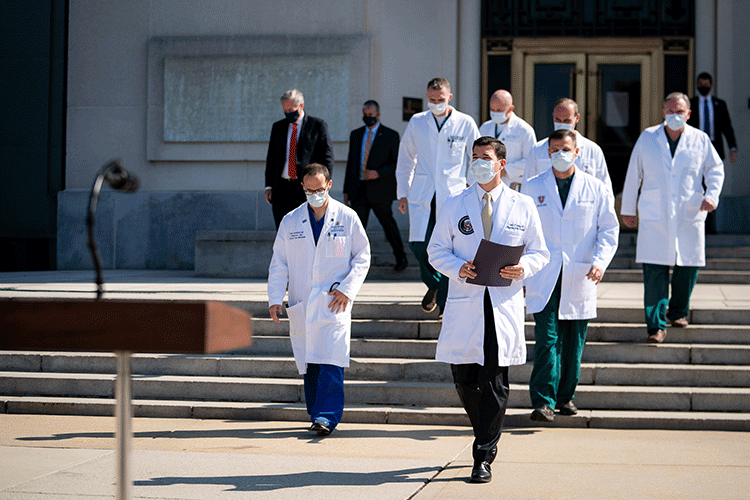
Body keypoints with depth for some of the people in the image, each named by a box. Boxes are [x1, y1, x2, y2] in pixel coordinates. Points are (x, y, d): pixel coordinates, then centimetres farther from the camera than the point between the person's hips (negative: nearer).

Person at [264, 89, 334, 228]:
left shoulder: (318, 126, 2)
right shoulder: (278, 127, 15)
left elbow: (327, 157, 0)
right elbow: (271, 157, 18)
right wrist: (269, 185, 9)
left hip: (307, 189, -4)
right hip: (282, 188, 4)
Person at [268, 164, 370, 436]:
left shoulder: (347, 217, 4)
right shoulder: (290, 221, 9)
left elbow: (362, 257, 6)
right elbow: (279, 263, 10)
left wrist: (346, 289, -6)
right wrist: (275, 299, -2)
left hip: (334, 303, -2)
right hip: (301, 304, 3)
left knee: (330, 361, -13)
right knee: (308, 363, 3)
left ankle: (326, 416, -13)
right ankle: (317, 416, 12)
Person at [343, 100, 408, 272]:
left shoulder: (391, 135, -1)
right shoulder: (356, 135, 13)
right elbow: (351, 163, 16)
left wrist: (378, 173, -19)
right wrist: (346, 189, 13)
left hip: (380, 191, -3)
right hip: (359, 190, 3)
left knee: (389, 225, 10)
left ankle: (401, 258, 28)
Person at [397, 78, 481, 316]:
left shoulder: (465, 124, 3)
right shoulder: (417, 122, 9)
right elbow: (405, 158, 17)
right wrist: (402, 192, 12)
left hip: (453, 196, -2)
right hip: (421, 196, 2)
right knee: (418, 244, -9)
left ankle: (446, 305, 7)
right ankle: (433, 284, 20)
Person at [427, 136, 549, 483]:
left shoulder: (523, 206, 8)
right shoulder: (455, 205, 9)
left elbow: (539, 252, 11)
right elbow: (436, 250, 10)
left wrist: (524, 269, -11)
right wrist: (458, 269, -10)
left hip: (504, 304, -1)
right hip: (464, 302, 2)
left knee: (494, 382, -5)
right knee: (463, 378, 5)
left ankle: (484, 457, 3)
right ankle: (486, 437, 31)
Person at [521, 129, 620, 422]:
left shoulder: (596, 189, 6)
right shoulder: (532, 188, 7)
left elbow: (609, 230, 6)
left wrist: (600, 262, -9)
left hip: (580, 278, 1)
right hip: (544, 278, -1)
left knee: (574, 343, 7)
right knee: (547, 339, -10)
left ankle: (565, 396, 21)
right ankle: (543, 402, -10)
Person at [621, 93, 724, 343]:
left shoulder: (700, 140, 5)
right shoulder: (647, 138, 5)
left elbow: (715, 169, 12)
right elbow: (633, 174, 9)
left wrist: (711, 195, -6)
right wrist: (627, 209, 10)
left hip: (690, 217, 1)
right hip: (654, 217, -1)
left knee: (688, 267, 4)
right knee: (654, 273, -8)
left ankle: (678, 311, 29)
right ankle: (656, 325, -3)